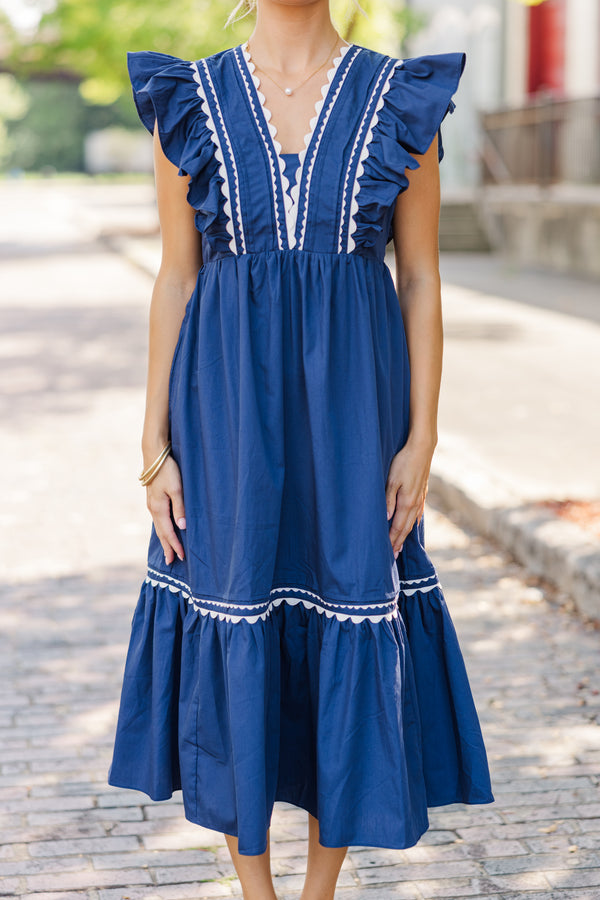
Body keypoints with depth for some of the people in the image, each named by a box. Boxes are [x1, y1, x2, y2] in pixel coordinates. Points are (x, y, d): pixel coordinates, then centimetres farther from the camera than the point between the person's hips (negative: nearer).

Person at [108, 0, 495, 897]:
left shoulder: (400, 99, 2)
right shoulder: (191, 101, 3)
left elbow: (421, 279, 1)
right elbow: (174, 281, 4)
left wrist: (421, 440, -5)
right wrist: (156, 446, -1)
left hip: (352, 403, 0)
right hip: (228, 403, 0)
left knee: (350, 650, 5)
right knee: (233, 646, 5)